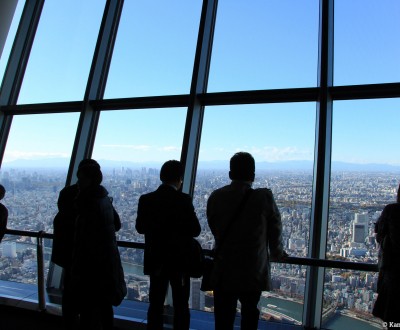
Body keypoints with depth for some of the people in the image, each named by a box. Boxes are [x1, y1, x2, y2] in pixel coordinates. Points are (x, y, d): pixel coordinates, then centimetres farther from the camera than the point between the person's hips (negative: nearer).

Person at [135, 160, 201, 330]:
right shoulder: (184, 200, -17)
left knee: (155, 304, 17)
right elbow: (195, 230, -15)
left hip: (155, 260, 3)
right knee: (181, 306, 13)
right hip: (179, 260, -3)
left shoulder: (146, 199, -7)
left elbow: (140, 228, 2)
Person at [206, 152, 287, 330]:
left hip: (224, 273, 1)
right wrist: (277, 254, 19)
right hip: (254, 273, -1)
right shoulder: (264, 197, -13)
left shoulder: (215, 197, -6)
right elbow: (275, 231, -2)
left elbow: (215, 230, 4)